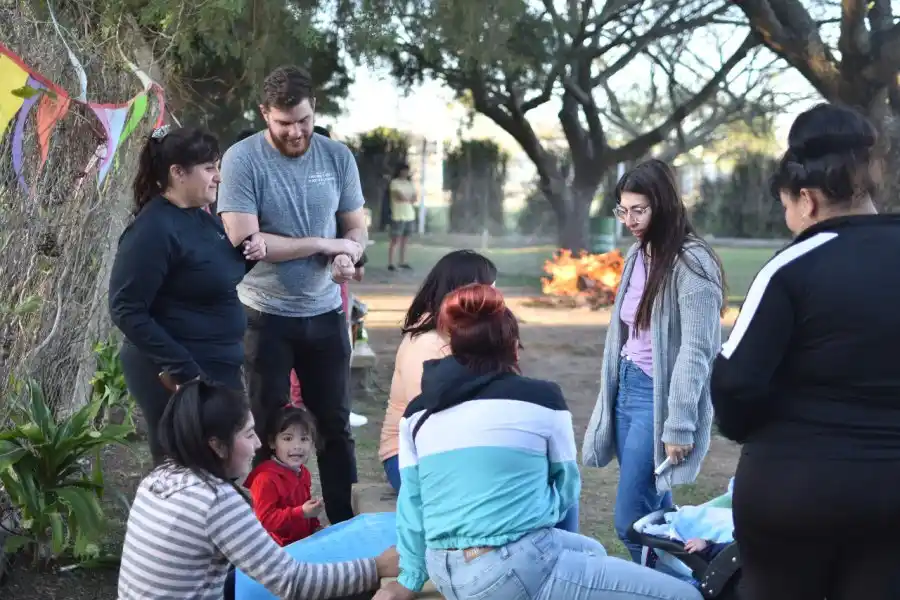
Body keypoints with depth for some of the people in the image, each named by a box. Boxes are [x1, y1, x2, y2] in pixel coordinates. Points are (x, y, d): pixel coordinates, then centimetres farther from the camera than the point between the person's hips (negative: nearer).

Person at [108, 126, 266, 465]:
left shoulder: (201, 218, 8)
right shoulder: (153, 230, -19)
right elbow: (127, 311, -22)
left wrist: (248, 253, 0)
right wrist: (183, 370, -25)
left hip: (218, 367, 9)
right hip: (175, 376, -9)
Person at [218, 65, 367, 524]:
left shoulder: (337, 156, 1)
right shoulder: (242, 160, -12)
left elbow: (355, 227, 8)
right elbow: (243, 241, -19)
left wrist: (349, 256, -17)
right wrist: (323, 245, -14)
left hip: (325, 313, 4)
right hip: (265, 316, -3)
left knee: (335, 427, 12)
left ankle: (347, 526, 23)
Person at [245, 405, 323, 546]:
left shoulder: (303, 473, 10)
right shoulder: (265, 479, -18)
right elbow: (265, 520, -21)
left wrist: (315, 526, 15)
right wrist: (301, 512, -25)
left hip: (305, 540, 8)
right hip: (279, 548, -8)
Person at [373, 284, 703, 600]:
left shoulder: (418, 413, 10)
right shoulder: (541, 398, -1)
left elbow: (411, 503, 14)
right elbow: (566, 484, 11)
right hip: (515, 567, -7)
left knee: (592, 551, 31)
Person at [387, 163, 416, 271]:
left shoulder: (410, 183, 15)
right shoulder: (394, 182, -4)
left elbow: (414, 199, 8)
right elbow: (399, 197, -14)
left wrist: (405, 198, -7)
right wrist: (409, 198, 2)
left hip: (410, 216, 6)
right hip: (398, 216, -6)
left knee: (404, 241, 8)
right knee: (395, 240, -5)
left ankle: (402, 262, 13)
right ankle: (390, 263, -3)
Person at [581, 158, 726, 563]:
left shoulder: (691, 263, -15)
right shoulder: (638, 255, 10)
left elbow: (695, 351, -18)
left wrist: (679, 426, -20)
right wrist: (613, 393, 13)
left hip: (658, 397, -8)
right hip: (626, 388, 8)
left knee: (631, 521, -6)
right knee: (654, 511, 13)